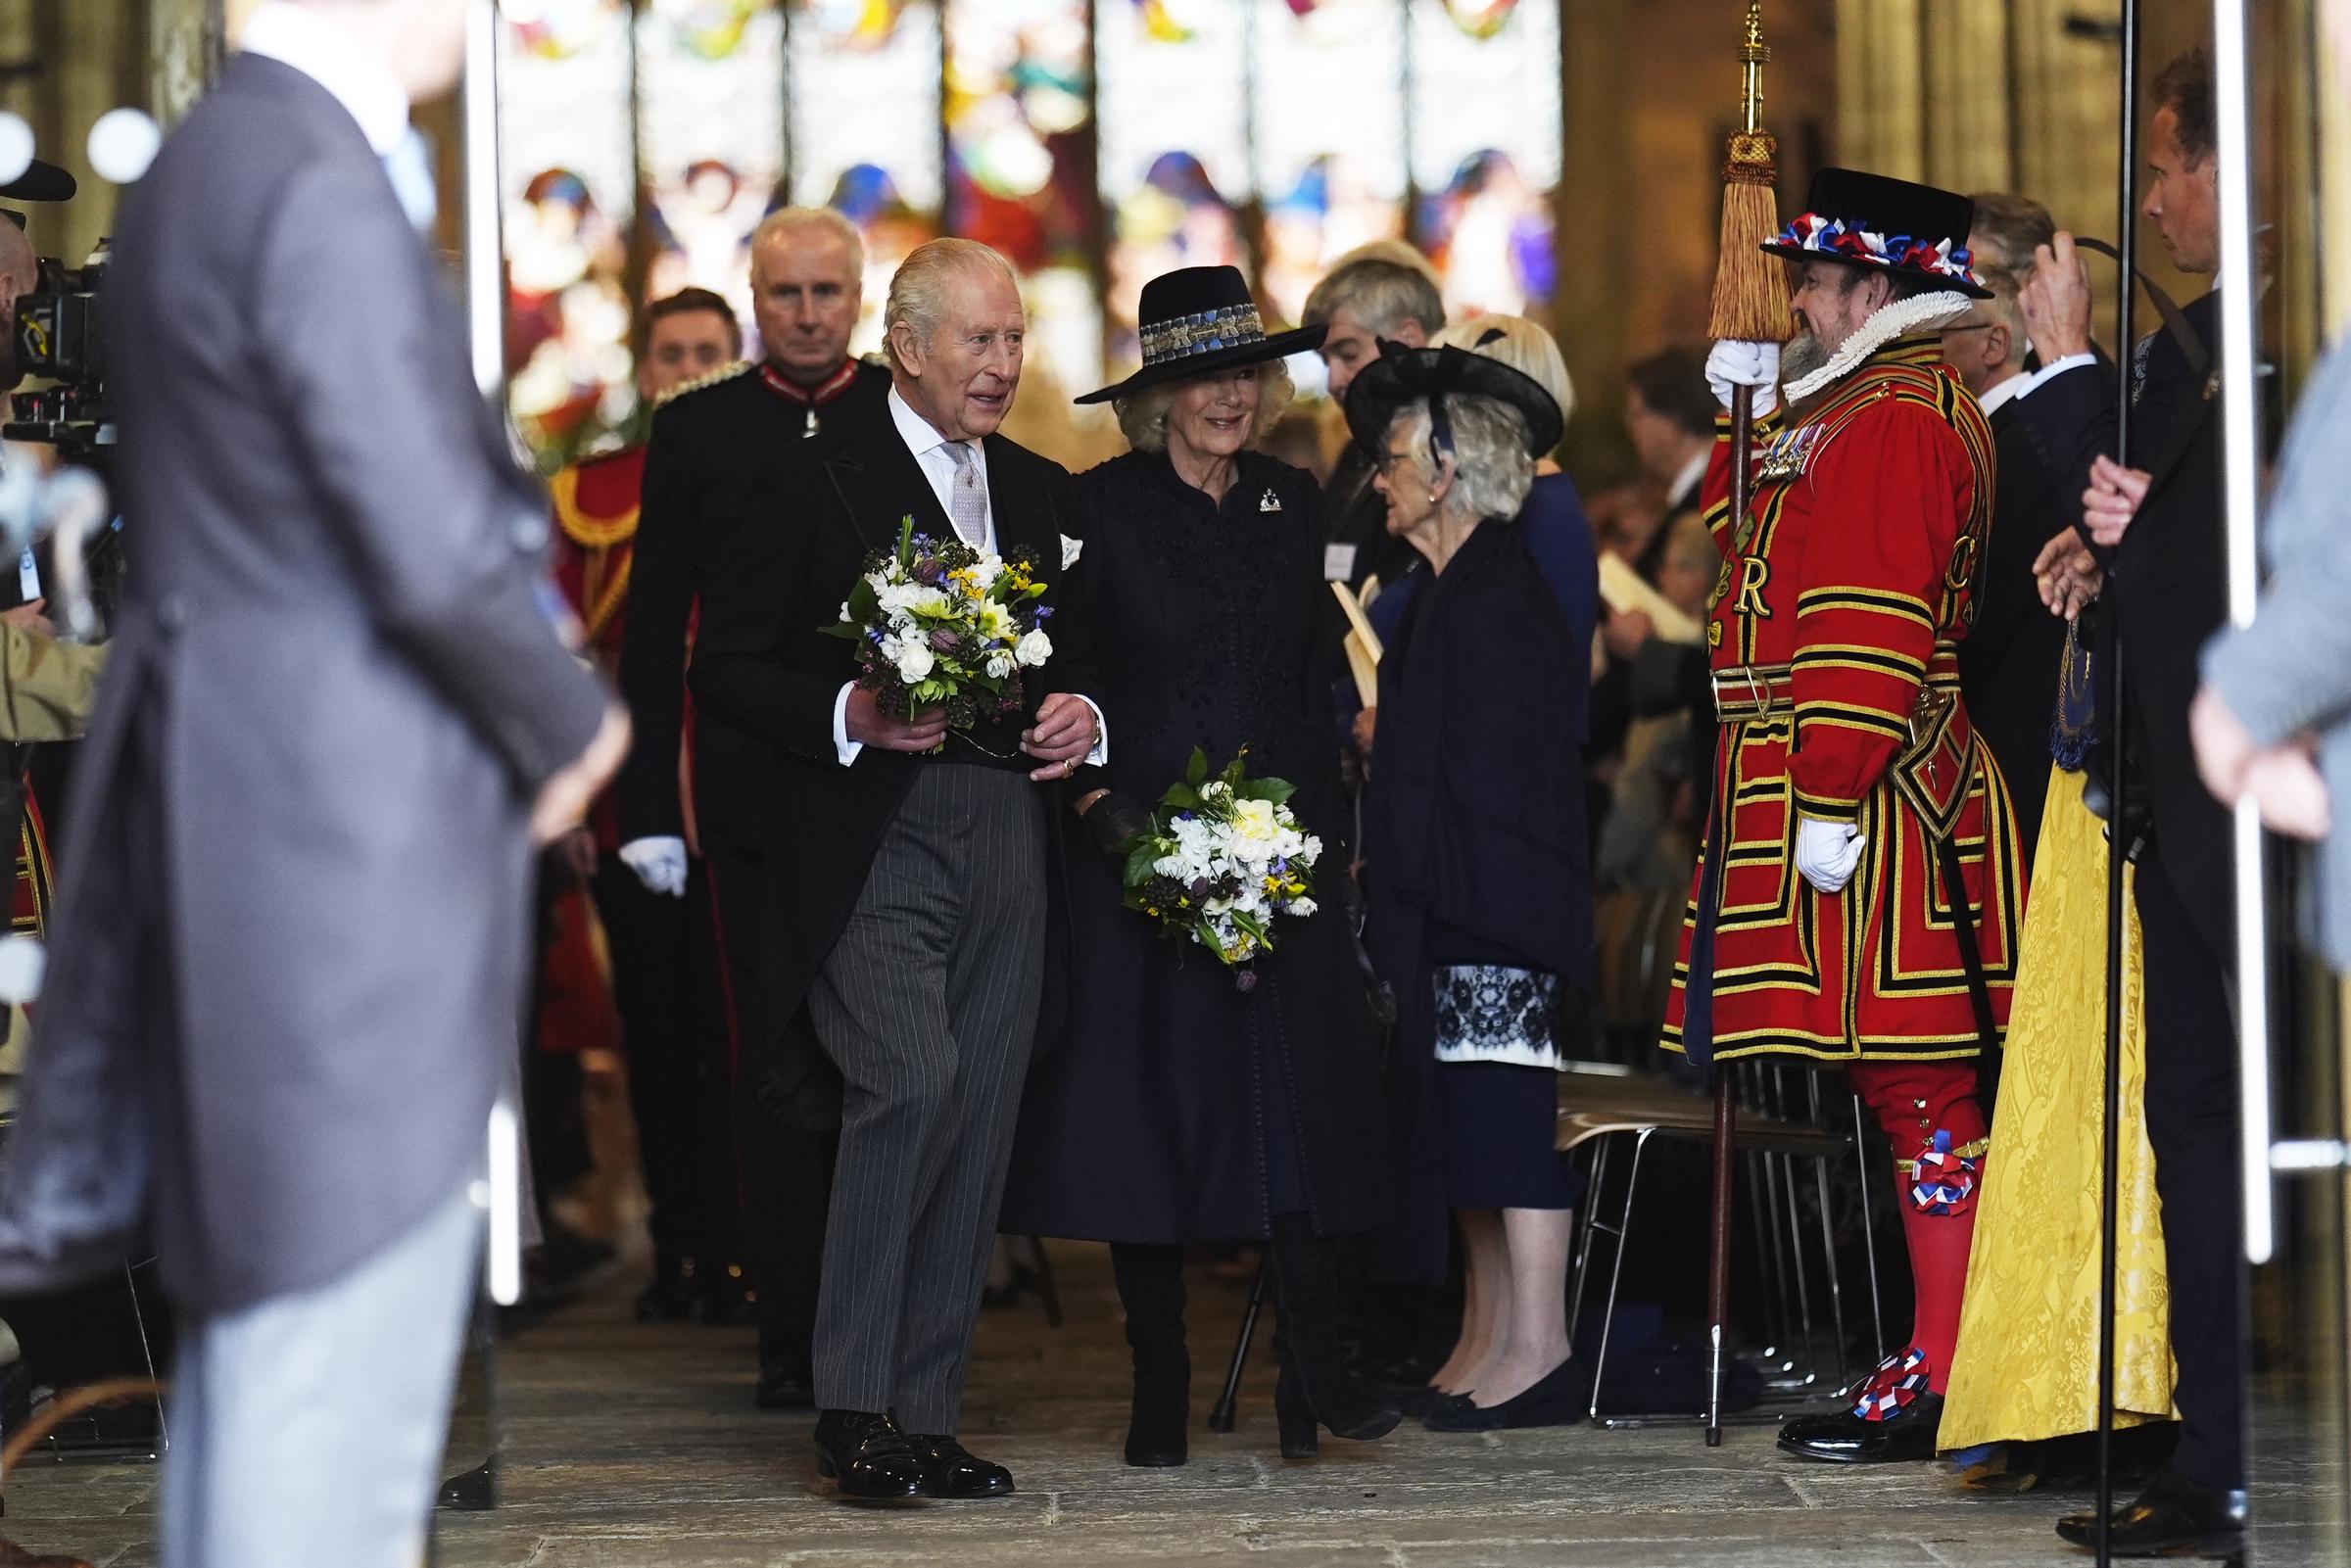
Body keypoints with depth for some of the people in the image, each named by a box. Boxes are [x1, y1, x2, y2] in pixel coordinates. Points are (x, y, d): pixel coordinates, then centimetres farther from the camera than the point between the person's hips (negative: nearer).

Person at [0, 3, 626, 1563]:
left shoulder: (204, 168, 12)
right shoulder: (322, 191, -19)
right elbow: (436, 555, -21)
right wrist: (569, 723, -4)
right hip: (353, 844, -10)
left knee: (255, 1303, 18)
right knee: (348, 1303, -2)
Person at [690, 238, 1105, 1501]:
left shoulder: (1042, 494, 19)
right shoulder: (816, 480, 1)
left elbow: (1077, 652, 27)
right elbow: (726, 667, -2)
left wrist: (1083, 714, 5)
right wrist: (849, 716, -16)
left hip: (1009, 841, 6)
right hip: (871, 840, -6)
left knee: (978, 1125, 3)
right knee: (912, 1084, -21)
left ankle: (924, 1419, 10)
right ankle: (852, 1403, -12)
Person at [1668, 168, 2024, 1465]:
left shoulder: (1891, 422, -15)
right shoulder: (1861, 407, 18)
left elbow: (1873, 628, -21)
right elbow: (1747, 535, 29)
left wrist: (1829, 804, -22)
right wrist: (1749, 413, 15)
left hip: (1868, 803, -10)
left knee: (1917, 1084, -8)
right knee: (1912, 1083, 11)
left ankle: (1940, 1381, -7)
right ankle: (1940, 1361, 15)